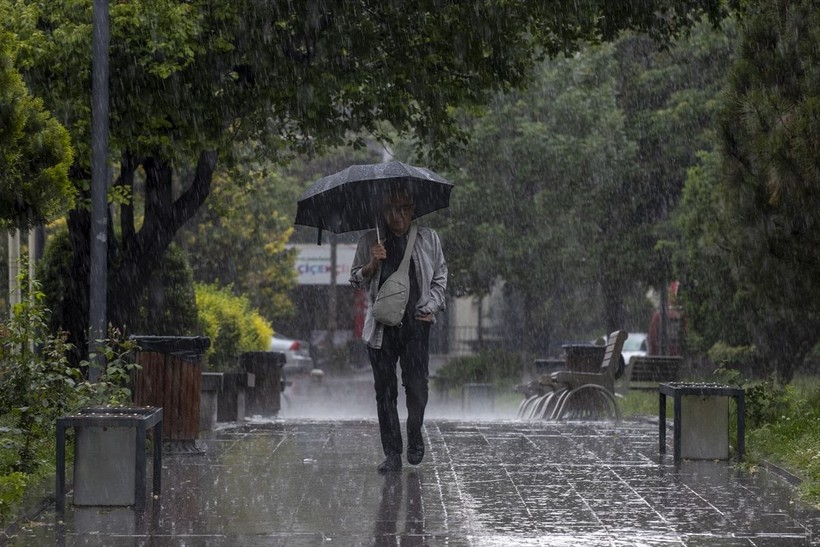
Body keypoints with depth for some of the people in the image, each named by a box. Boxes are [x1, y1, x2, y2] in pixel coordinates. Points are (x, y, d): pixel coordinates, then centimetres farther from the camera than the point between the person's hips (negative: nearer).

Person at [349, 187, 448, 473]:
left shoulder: (428, 239, 9)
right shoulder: (370, 241, 8)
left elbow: (439, 277, 15)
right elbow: (356, 280, 12)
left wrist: (431, 308, 2)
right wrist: (372, 264, -7)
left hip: (416, 323, -1)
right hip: (381, 325, 1)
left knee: (416, 385, -9)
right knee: (385, 390, -1)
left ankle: (415, 437, 16)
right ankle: (392, 454, 5)